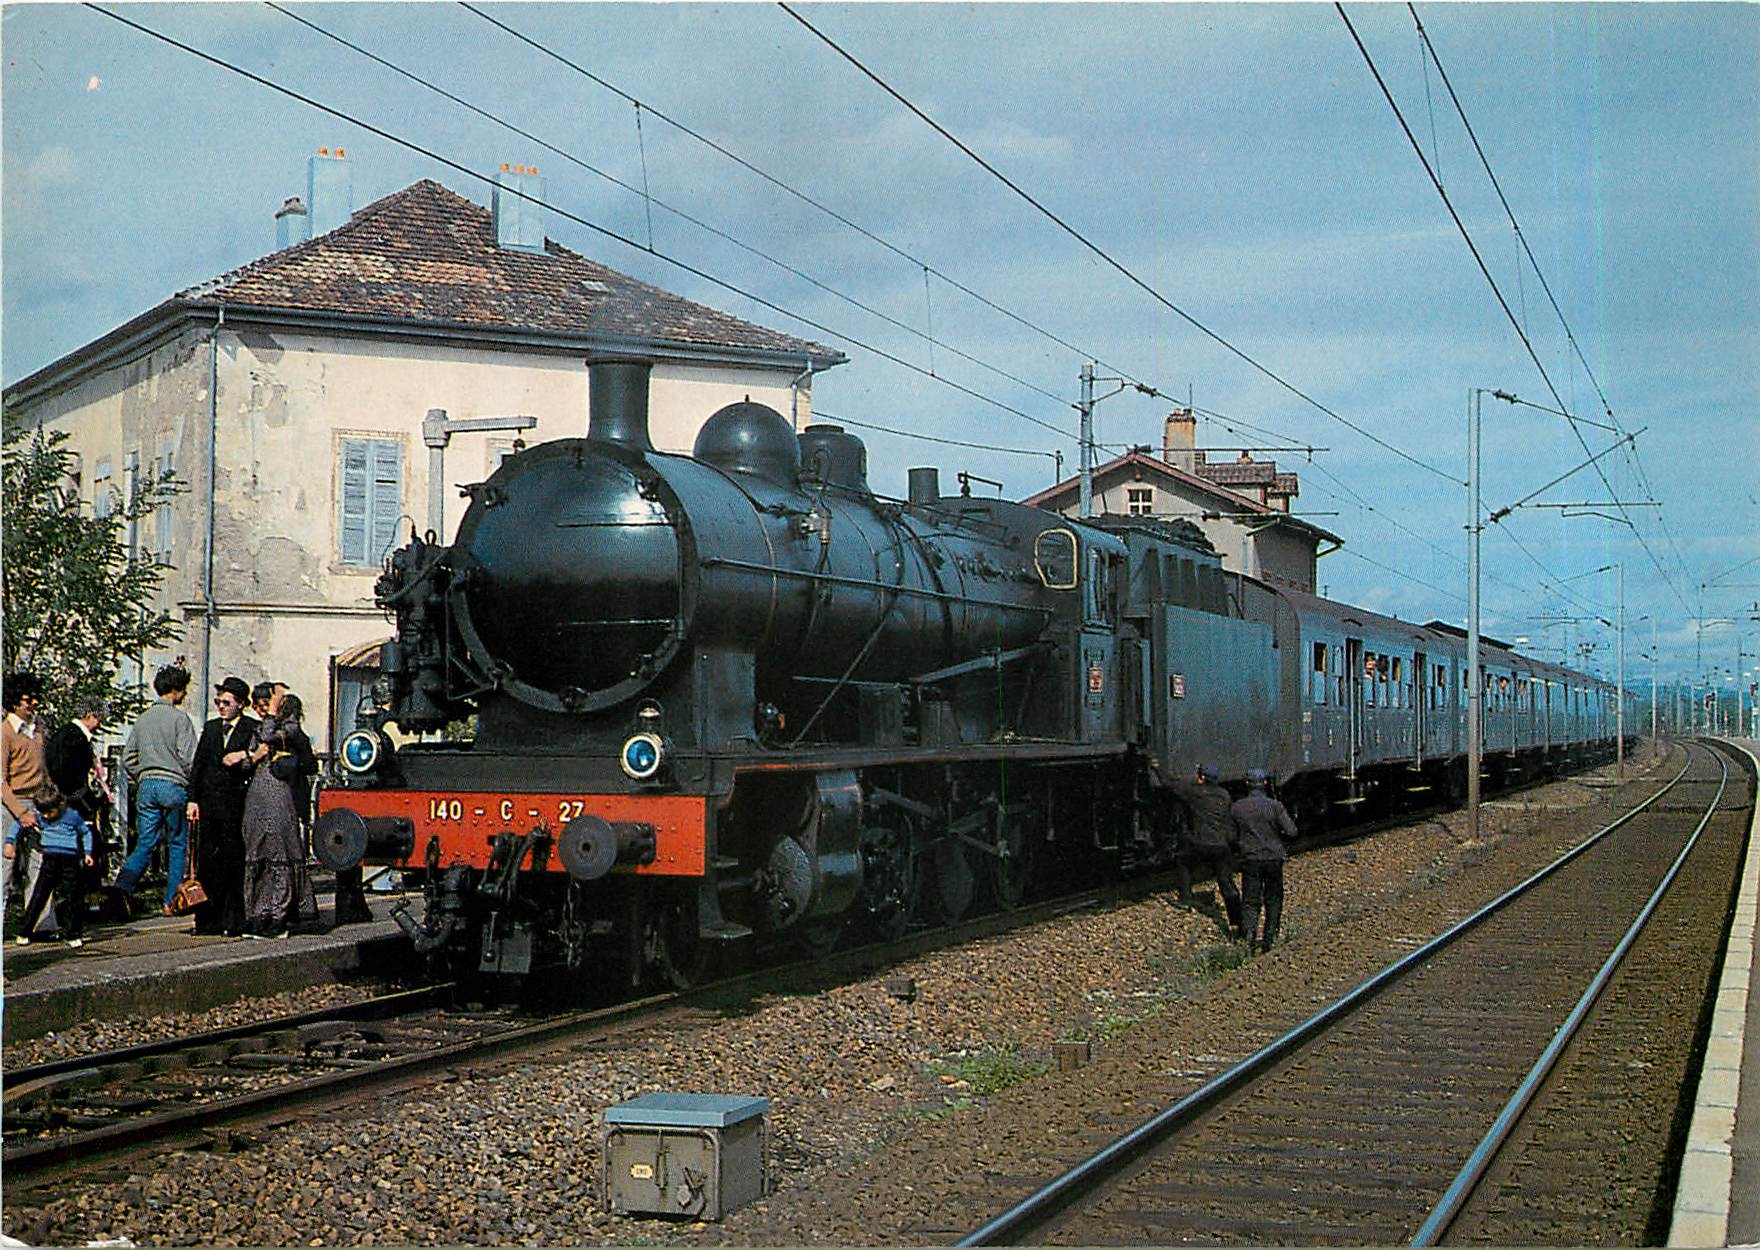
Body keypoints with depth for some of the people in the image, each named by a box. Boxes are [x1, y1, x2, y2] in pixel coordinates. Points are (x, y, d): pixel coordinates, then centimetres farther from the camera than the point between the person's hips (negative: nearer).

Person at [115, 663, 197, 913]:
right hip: (173, 784, -5)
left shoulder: (143, 718, 12)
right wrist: (191, 786, 3)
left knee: (145, 844, 7)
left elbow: (127, 758, 14)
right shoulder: (179, 718, -8)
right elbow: (188, 758, -12)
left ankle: (122, 887, -15)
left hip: (146, 786, 5)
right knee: (177, 845, 5)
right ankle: (172, 901, 7)